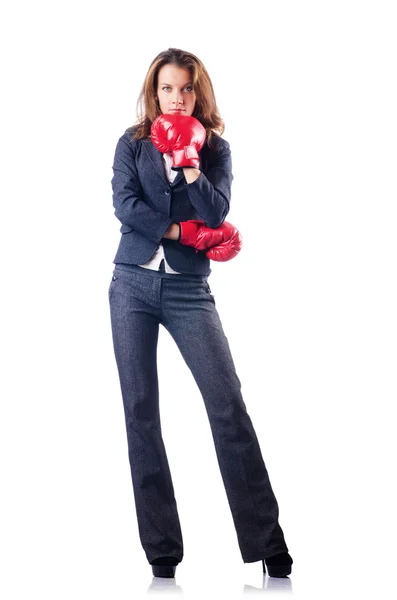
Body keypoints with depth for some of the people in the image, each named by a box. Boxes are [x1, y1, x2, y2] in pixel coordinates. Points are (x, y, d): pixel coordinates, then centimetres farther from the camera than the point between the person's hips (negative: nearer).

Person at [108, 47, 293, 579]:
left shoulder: (215, 148, 7)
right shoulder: (133, 143, 7)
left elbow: (217, 214, -7)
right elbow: (125, 205, -7)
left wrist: (189, 164, -17)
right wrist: (182, 230, -8)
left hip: (188, 289, -1)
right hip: (133, 285, 1)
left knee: (228, 402, -11)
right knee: (140, 410, 0)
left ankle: (268, 545, -6)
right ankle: (162, 552, 6)